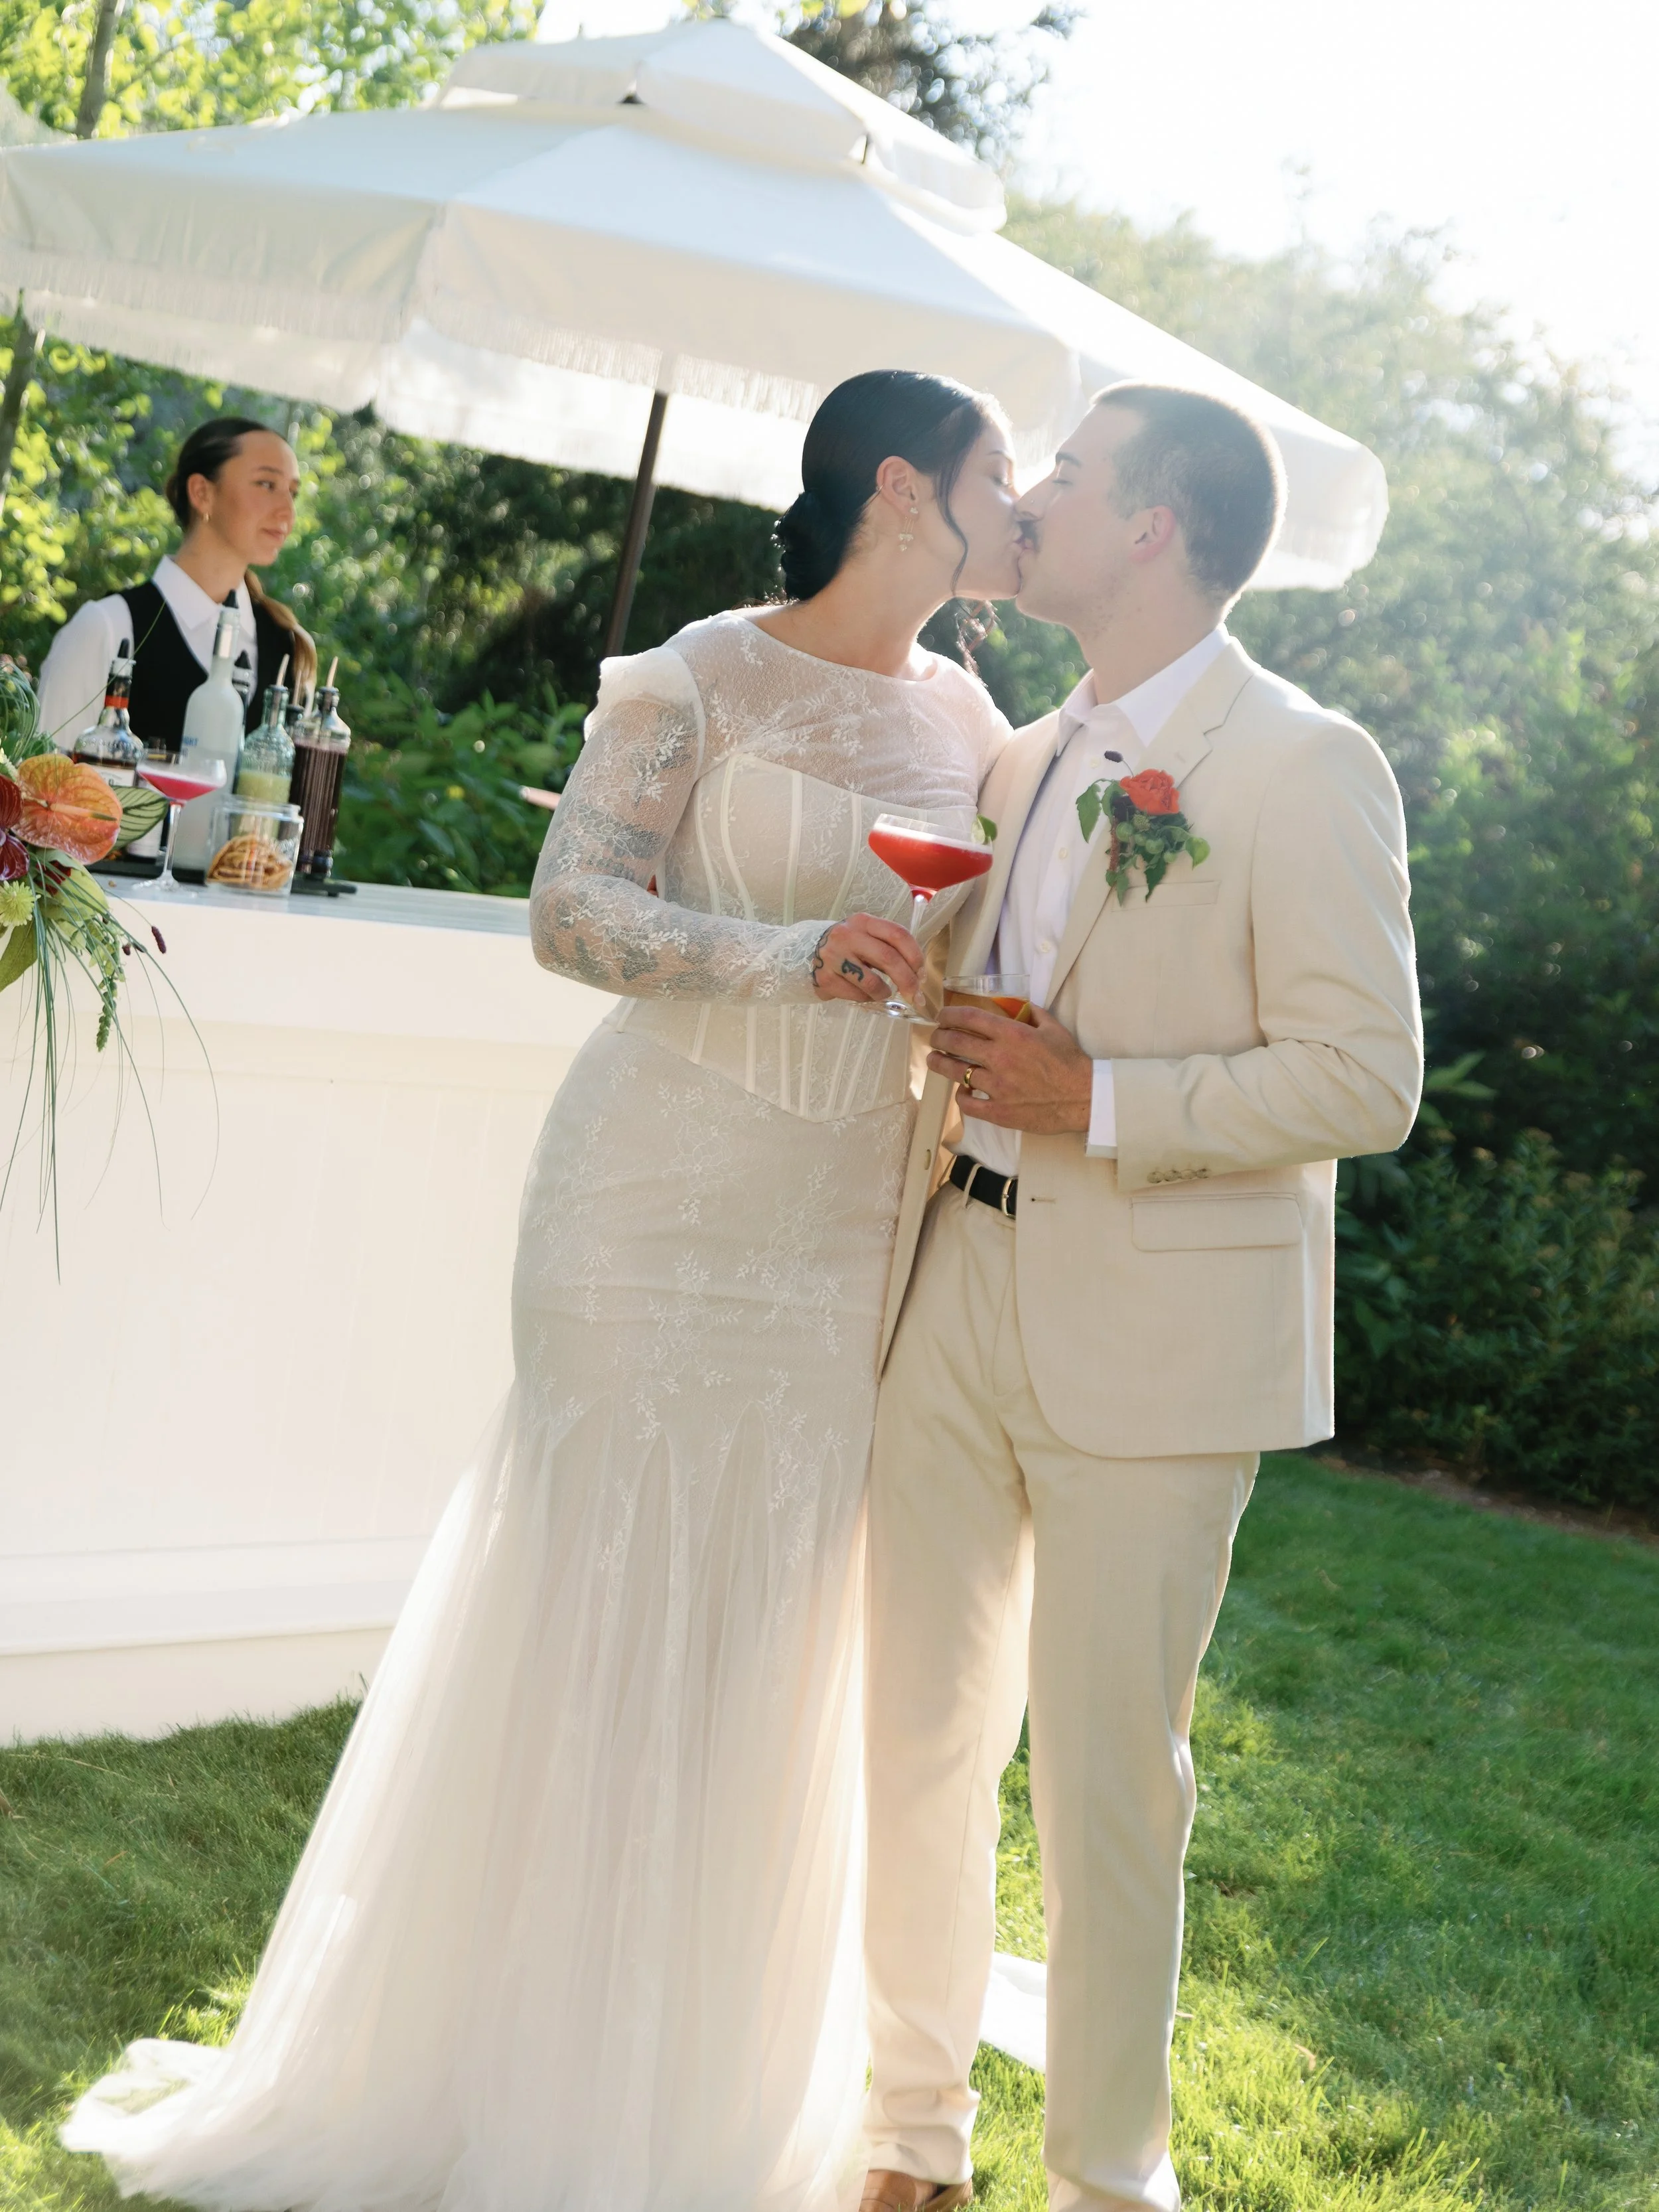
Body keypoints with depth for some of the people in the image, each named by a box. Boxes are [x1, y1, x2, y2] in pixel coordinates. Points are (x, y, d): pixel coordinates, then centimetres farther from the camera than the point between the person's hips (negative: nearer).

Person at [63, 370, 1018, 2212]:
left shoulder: (971, 726, 11)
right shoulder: (697, 681, -6)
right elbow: (574, 909, -12)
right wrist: (789, 956, -25)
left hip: (847, 1235, 5)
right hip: (661, 1207, -5)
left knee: (773, 1639, 8)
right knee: (598, 1614, 0)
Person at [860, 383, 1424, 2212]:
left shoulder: (1305, 768, -9)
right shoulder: (1025, 764, 14)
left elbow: (1366, 1081, -14)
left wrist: (1095, 1102, -19)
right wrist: (936, 1142, 10)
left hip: (1154, 1336, -7)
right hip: (959, 1298, 7)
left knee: (1105, 1772, 2)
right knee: (918, 1736, 12)